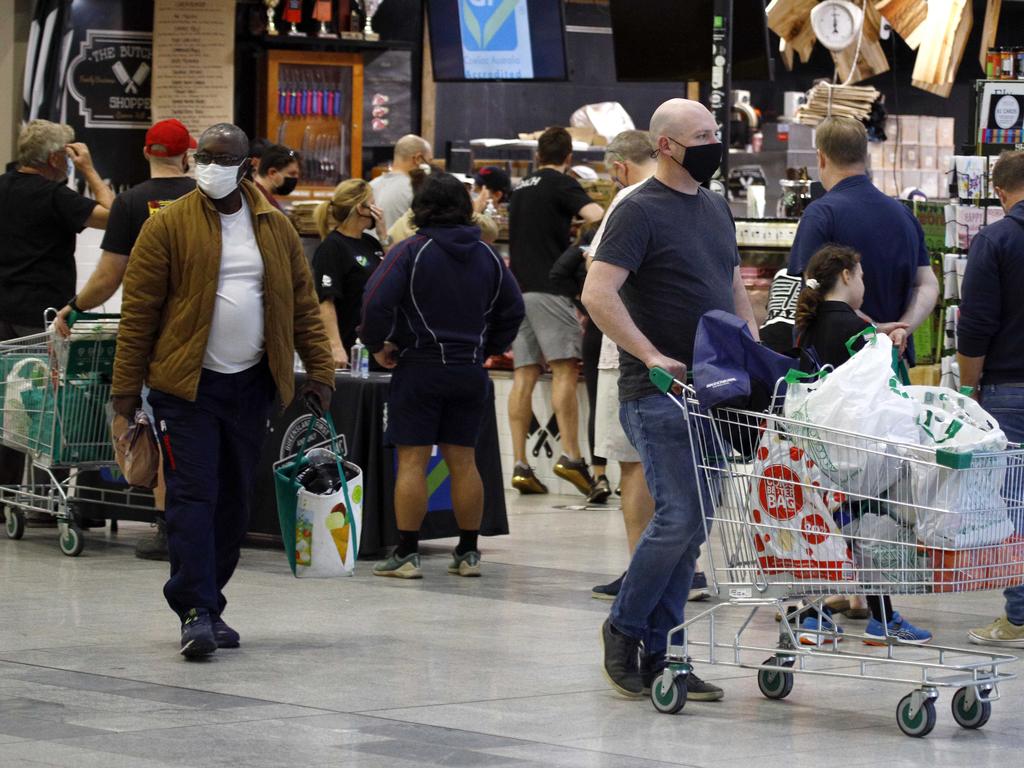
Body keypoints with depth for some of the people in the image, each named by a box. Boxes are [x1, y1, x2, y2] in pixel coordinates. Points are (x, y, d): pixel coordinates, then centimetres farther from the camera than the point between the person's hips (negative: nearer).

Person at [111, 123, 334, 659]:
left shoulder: (276, 230, 8)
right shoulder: (168, 227, -4)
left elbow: (303, 306, 12)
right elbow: (138, 312, -5)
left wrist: (319, 372, 4)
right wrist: (126, 388, -8)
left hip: (251, 386, 4)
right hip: (185, 385, -4)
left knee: (234, 502, 9)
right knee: (193, 496, -10)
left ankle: (207, 604, 19)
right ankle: (196, 612, -11)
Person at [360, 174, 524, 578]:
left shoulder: (411, 251, -8)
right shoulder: (487, 256, 9)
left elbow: (376, 301, -17)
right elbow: (513, 309, 16)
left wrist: (378, 344, -3)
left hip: (419, 367, -5)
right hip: (470, 371, 5)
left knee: (412, 461, -3)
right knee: (463, 461, 10)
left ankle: (406, 553, -5)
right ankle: (468, 552, 12)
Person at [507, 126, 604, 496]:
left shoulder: (520, 189, 21)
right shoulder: (561, 184, -2)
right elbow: (597, 216, -19)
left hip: (518, 287, 7)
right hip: (549, 286, -7)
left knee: (524, 374, 3)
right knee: (564, 369, -9)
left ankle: (520, 464, -1)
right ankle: (570, 455, -18)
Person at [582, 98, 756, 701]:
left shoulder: (716, 208, 17)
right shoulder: (640, 211, -8)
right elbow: (598, 295, -18)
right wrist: (651, 356, -21)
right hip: (660, 394, -8)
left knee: (690, 525, 7)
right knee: (679, 517, -13)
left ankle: (659, 654, 12)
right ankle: (625, 629, 5)